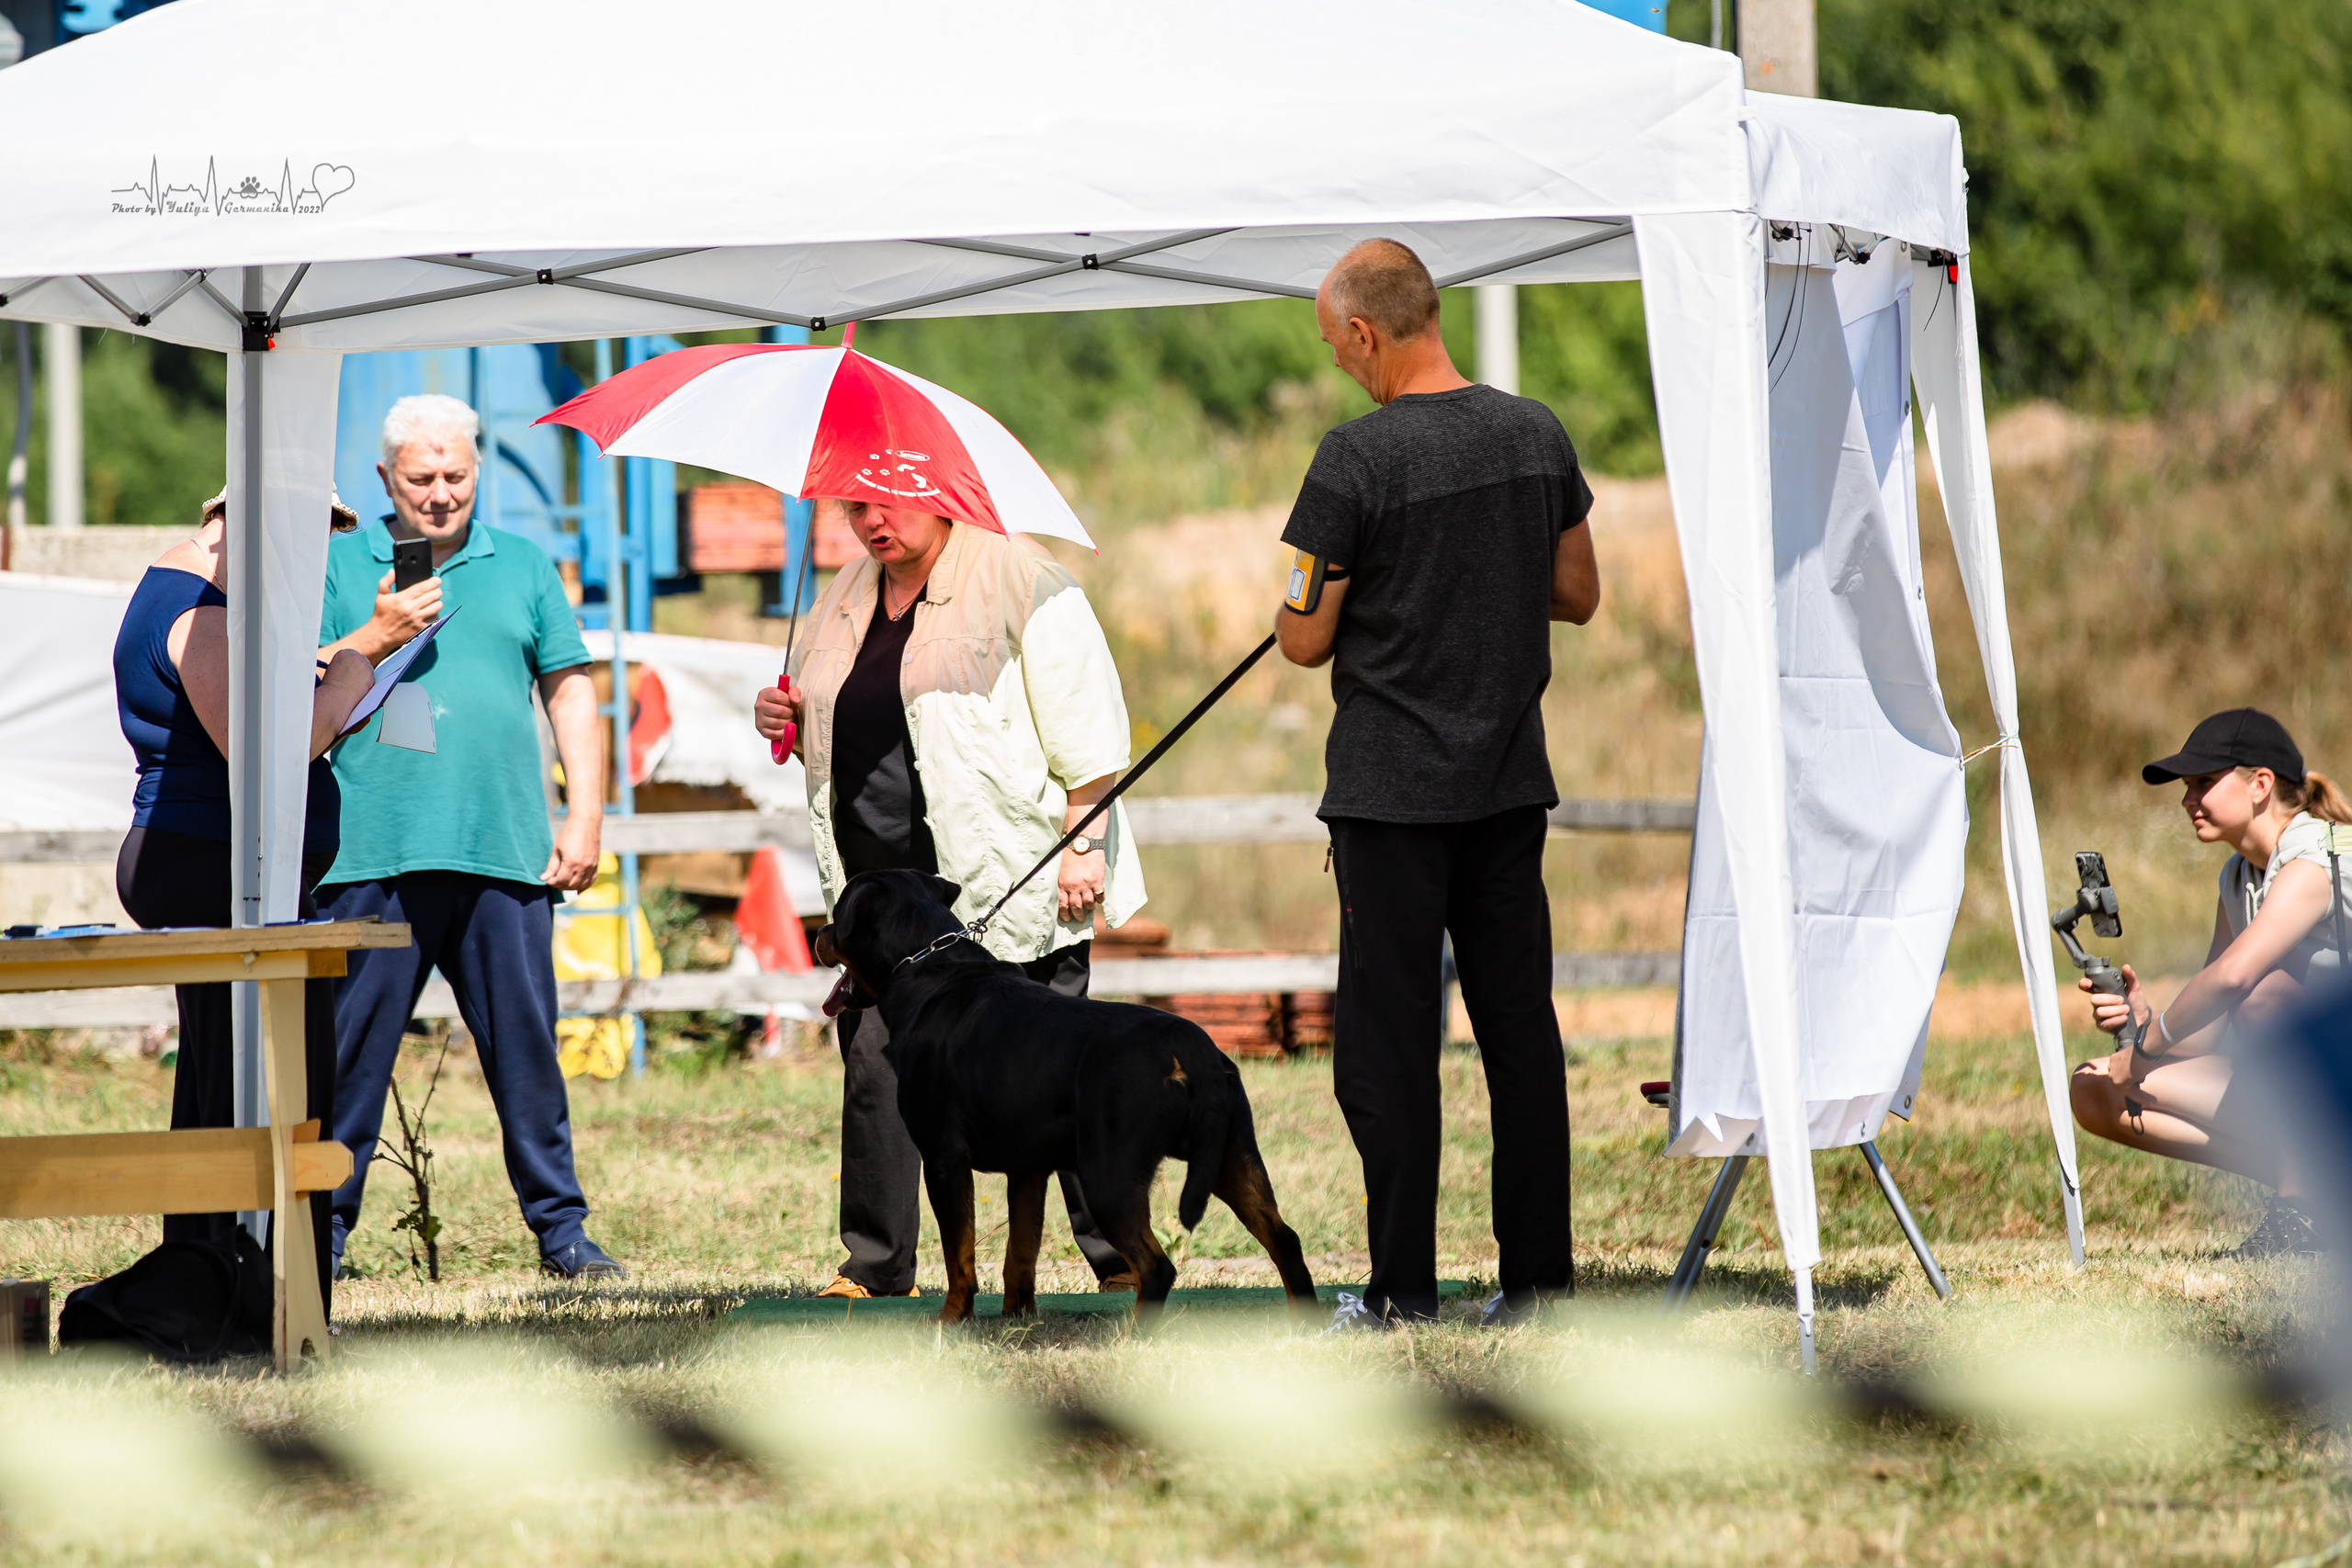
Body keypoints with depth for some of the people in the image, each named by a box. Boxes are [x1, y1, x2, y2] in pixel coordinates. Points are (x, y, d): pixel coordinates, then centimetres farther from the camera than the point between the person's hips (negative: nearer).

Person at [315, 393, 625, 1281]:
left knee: (526, 1046, 2)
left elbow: (571, 698, 15)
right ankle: (320, 1231, 4)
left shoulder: (522, 568, 16)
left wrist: (584, 820, 6)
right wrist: (377, 637, -8)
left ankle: (560, 1226, 9)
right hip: (373, 851, -2)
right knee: (351, 1048, -2)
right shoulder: (340, 567, 10)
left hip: (505, 855, 2)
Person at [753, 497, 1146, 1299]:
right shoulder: (845, 602, 16)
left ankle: (1123, 1258, 3)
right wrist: (786, 721, 7)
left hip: (1010, 891, -6)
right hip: (885, 890, 6)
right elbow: (836, 738, 29)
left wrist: (1083, 847, -14)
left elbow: (1087, 729, -8)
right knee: (874, 1066, 1)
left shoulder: (1016, 581, -4)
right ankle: (875, 1269, 8)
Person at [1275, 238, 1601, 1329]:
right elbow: (1577, 595, 13)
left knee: (1390, 1036, -1)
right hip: (1510, 779, 6)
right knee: (1520, 1023, 10)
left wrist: (1305, 604, 10)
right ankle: (1537, 1272, 12)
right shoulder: (1537, 436, 4)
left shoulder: (1358, 459, -15)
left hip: (1392, 792, -6)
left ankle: (1404, 1290, -1)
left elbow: (1303, 641, -11)